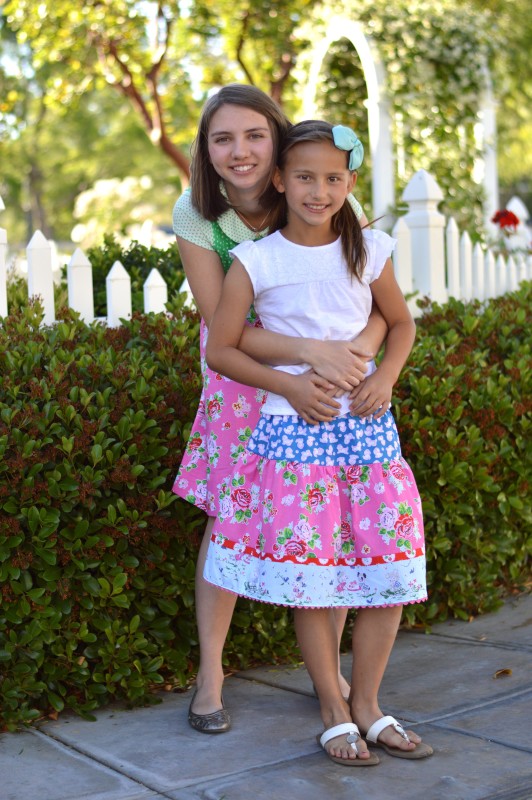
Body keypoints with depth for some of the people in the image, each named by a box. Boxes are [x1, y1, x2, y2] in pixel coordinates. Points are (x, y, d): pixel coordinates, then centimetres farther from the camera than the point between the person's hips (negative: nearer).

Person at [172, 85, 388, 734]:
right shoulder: (196, 216, -15)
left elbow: (382, 306, -14)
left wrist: (353, 353, -37)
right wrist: (311, 351, -34)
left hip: (330, 382, 1)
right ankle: (209, 674, 14)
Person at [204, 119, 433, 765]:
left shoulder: (369, 251, 4)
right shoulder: (255, 261, -5)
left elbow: (401, 324, 17)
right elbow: (219, 349, -2)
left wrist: (385, 377, -2)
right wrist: (291, 385, -11)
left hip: (368, 427, 3)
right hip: (293, 432, -3)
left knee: (391, 572, 4)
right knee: (308, 579, 1)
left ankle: (366, 704, 23)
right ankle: (334, 712, 19)